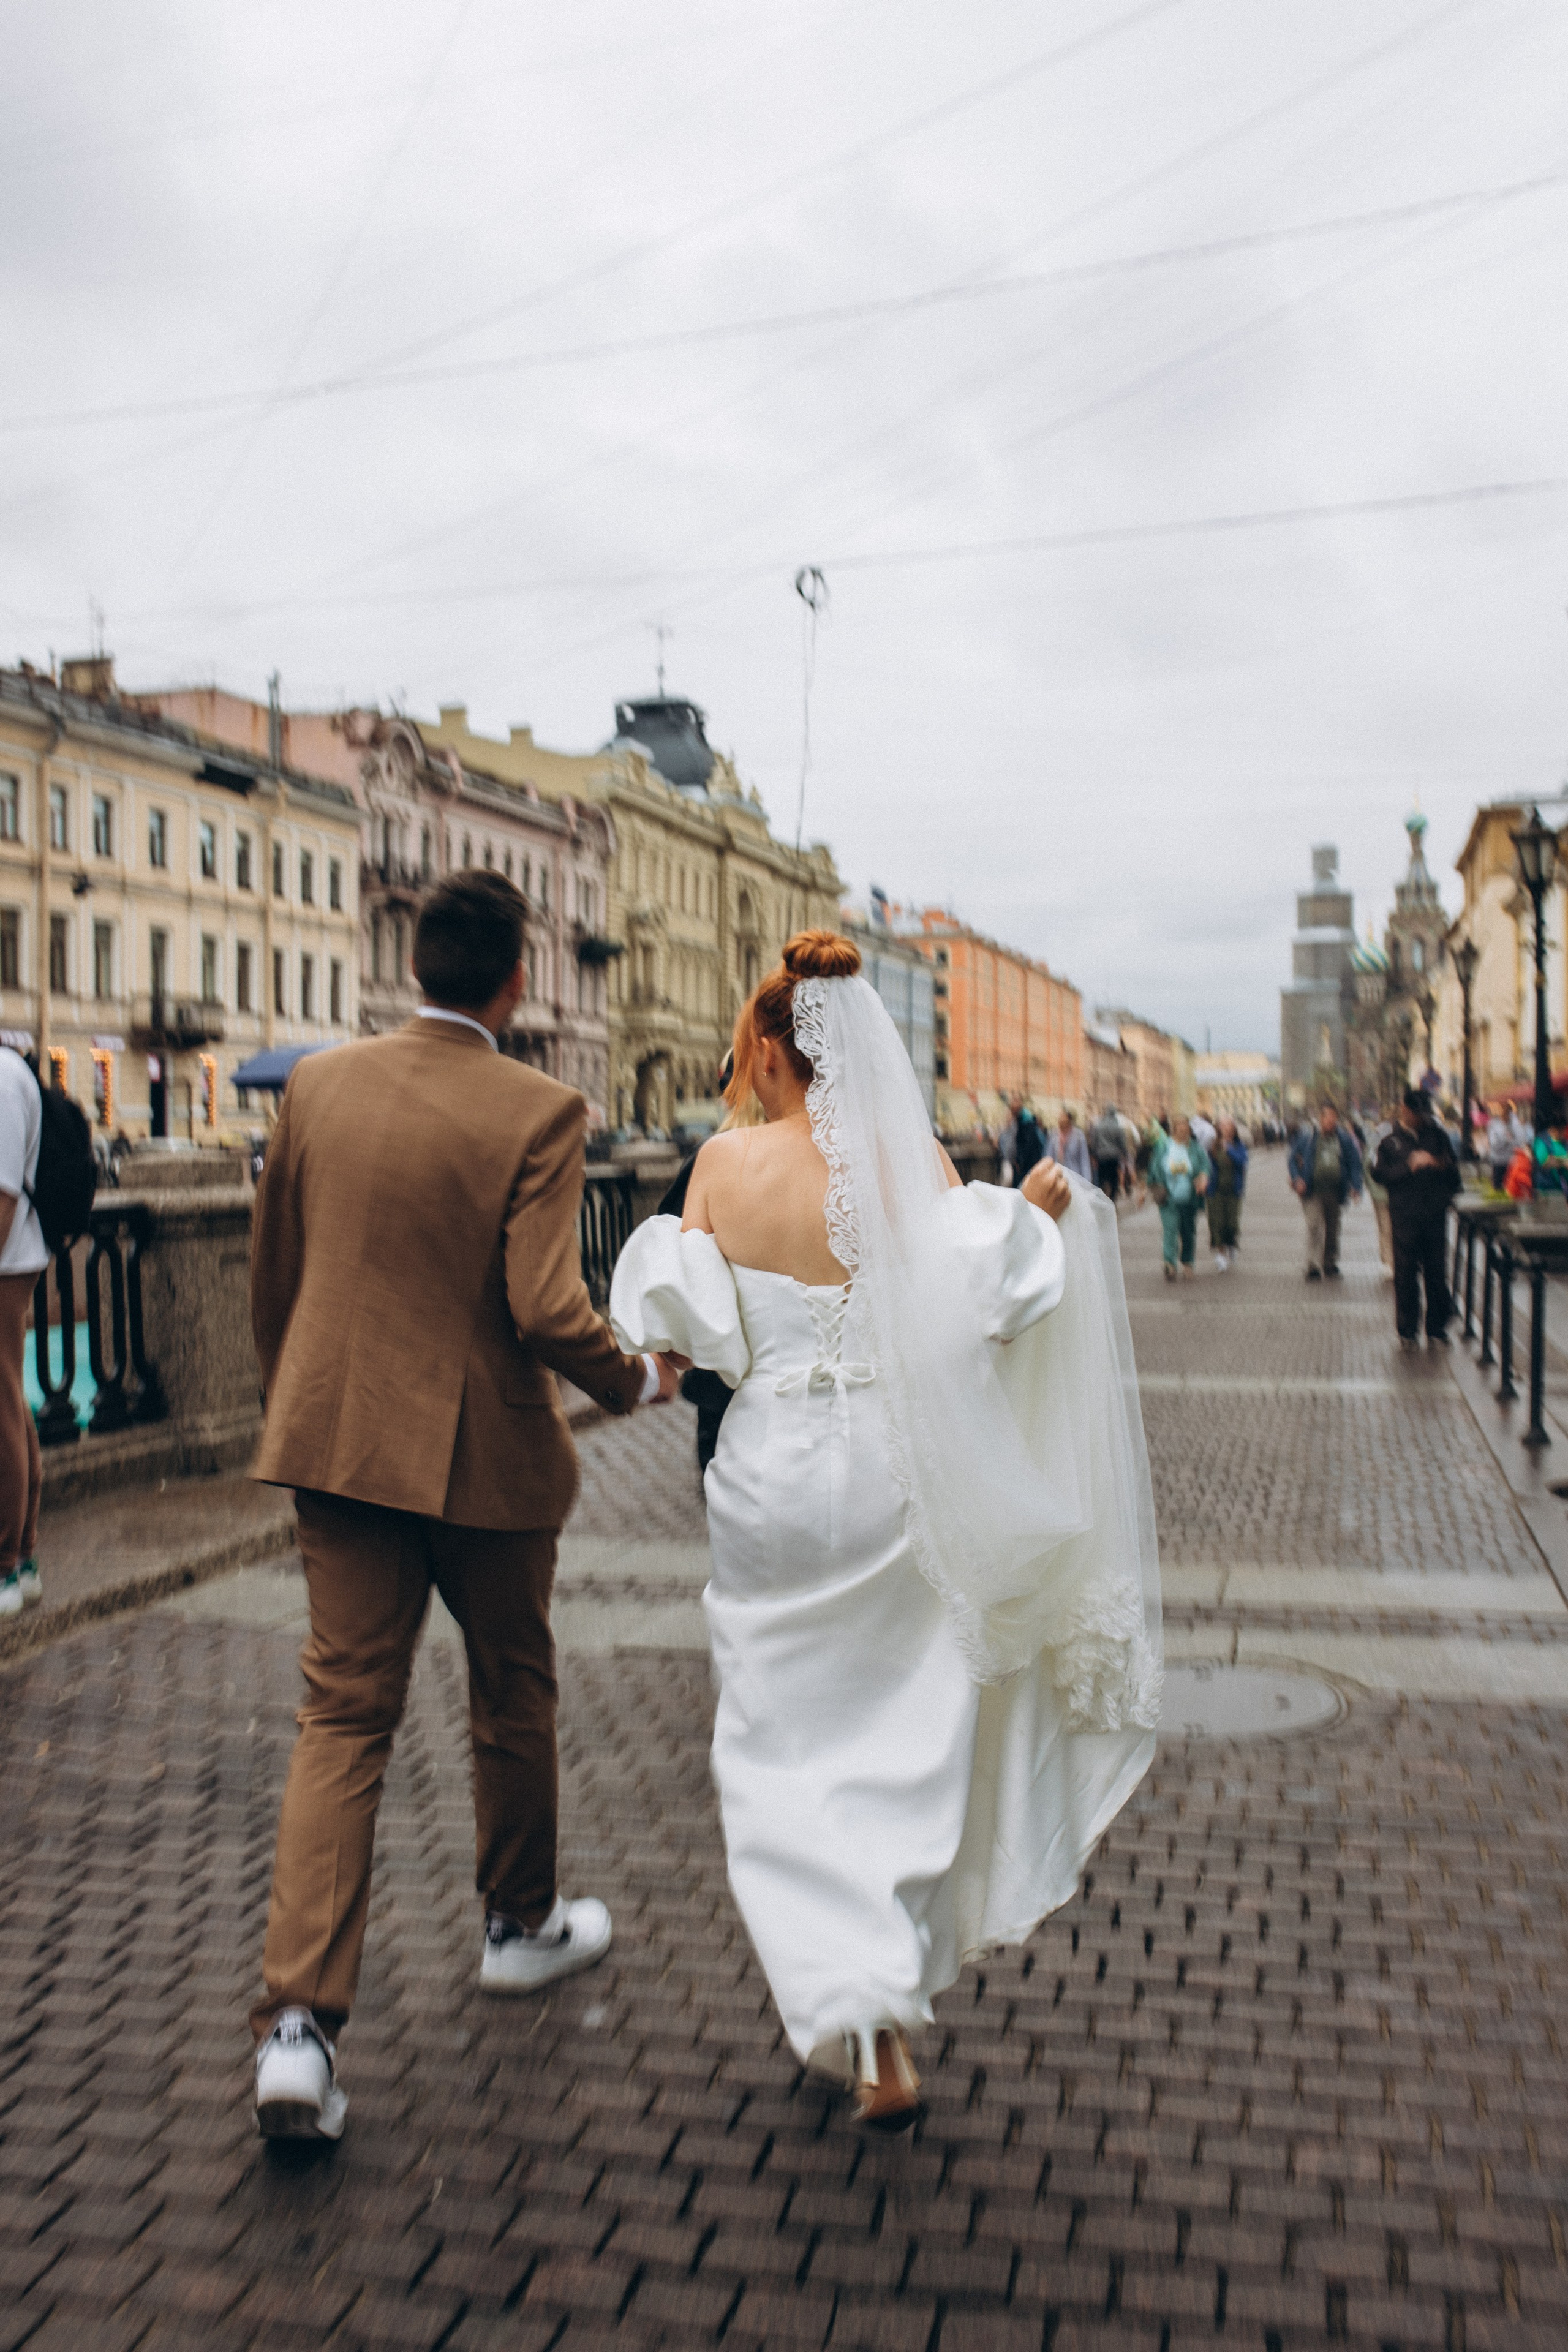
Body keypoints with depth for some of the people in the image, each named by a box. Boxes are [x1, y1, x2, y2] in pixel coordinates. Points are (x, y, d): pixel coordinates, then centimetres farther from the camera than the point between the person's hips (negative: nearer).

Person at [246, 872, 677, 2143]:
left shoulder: (318, 1085, 0)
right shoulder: (538, 1111, -16)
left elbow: (272, 1275, 8)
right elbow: (547, 1312, -22)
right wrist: (637, 1381, -2)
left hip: (341, 1443, 4)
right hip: (487, 1455, -3)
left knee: (344, 1716, 7)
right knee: (513, 1699, 18)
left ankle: (298, 2021, -1)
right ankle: (520, 1923, 38)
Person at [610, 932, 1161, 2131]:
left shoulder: (726, 1163, -7)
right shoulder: (918, 1162, -7)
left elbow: (685, 1323, -8)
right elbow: (971, 1305, -17)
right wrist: (1035, 1215, 0)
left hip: (777, 1482, -1)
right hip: (899, 1481, 2)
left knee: (790, 1757, 12)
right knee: (902, 1743, 20)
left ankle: (869, 2025, 3)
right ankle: (892, 1985, 34)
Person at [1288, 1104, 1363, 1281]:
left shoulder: (1345, 1139, 6)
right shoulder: (1308, 1137, 2)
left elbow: (1355, 1164, 8)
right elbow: (1293, 1159, 9)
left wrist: (1355, 1187, -4)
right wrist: (1297, 1179, -6)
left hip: (1335, 1192, 3)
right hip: (1313, 1191, -3)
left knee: (1333, 1229, 13)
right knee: (1315, 1225, -15)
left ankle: (1330, 1265, 26)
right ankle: (1313, 1266, -14)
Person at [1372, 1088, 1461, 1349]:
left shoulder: (1438, 1136, 10)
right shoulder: (1390, 1142, 6)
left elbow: (1454, 1171, 15)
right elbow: (1381, 1174, -3)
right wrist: (1410, 1166, -14)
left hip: (1435, 1215, 1)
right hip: (1405, 1217, -1)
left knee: (1436, 1273, 4)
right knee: (1406, 1274, 1)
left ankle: (1437, 1330, 13)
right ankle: (1408, 1331, 10)